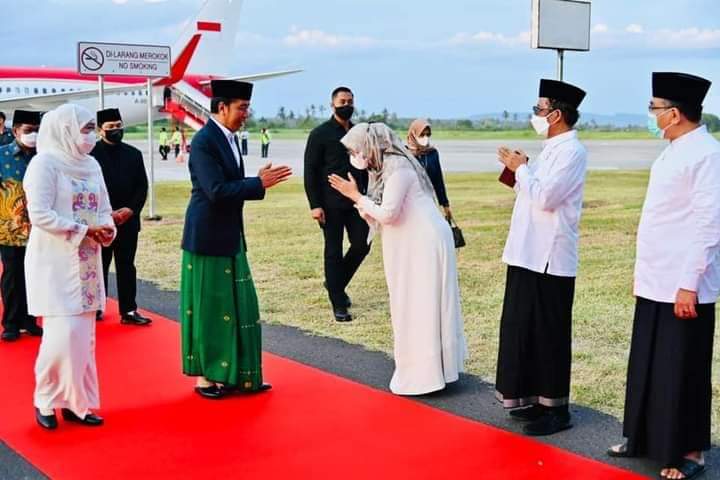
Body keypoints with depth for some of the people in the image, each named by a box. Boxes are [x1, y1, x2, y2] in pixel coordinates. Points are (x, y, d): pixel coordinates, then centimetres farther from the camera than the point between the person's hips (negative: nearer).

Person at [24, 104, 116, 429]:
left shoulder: (91, 165, 10)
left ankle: (75, 401, 16)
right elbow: (39, 214, -18)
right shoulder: (45, 162, -10)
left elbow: (103, 209, 15)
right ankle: (45, 400, 9)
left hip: (87, 262, 7)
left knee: (83, 334, 7)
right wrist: (83, 230, -18)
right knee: (63, 332, -10)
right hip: (54, 262, -7)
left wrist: (107, 229, -7)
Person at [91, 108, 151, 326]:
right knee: (99, 266, 6)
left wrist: (130, 209, -8)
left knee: (126, 267, 5)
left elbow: (142, 187, 7)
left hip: (128, 220, 3)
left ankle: (129, 311, 9)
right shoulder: (90, 153, -3)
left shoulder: (133, 153, 9)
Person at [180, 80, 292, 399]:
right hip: (208, 239, -9)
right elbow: (216, 191, -25)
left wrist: (258, 182, 3)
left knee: (238, 307, 12)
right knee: (208, 308, 2)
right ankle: (204, 377, 16)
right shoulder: (204, 142, -17)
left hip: (230, 238, 9)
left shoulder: (229, 137, 11)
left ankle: (237, 374, 22)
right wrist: (259, 183, -23)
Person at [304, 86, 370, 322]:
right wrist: (314, 205, -14)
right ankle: (339, 305, 9)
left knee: (362, 245, 3)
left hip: (355, 201, 5)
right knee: (334, 252, 1)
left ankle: (336, 284, 27)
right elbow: (310, 171, -8)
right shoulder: (320, 134, -5)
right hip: (330, 203, -5)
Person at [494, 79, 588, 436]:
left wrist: (521, 168, -9)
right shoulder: (553, 149, 16)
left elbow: (546, 197, -22)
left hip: (549, 258, -10)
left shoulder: (571, 151, -14)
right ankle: (537, 400, 25)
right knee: (526, 329, 14)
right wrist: (520, 171, 5)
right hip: (530, 254, 10)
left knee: (548, 334, -1)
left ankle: (556, 409, 9)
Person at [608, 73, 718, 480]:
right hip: (655, 282, 9)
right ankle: (646, 438, 31)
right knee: (647, 367, 17)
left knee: (682, 373, 4)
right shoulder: (672, 152, 11)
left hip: (682, 287, -9)